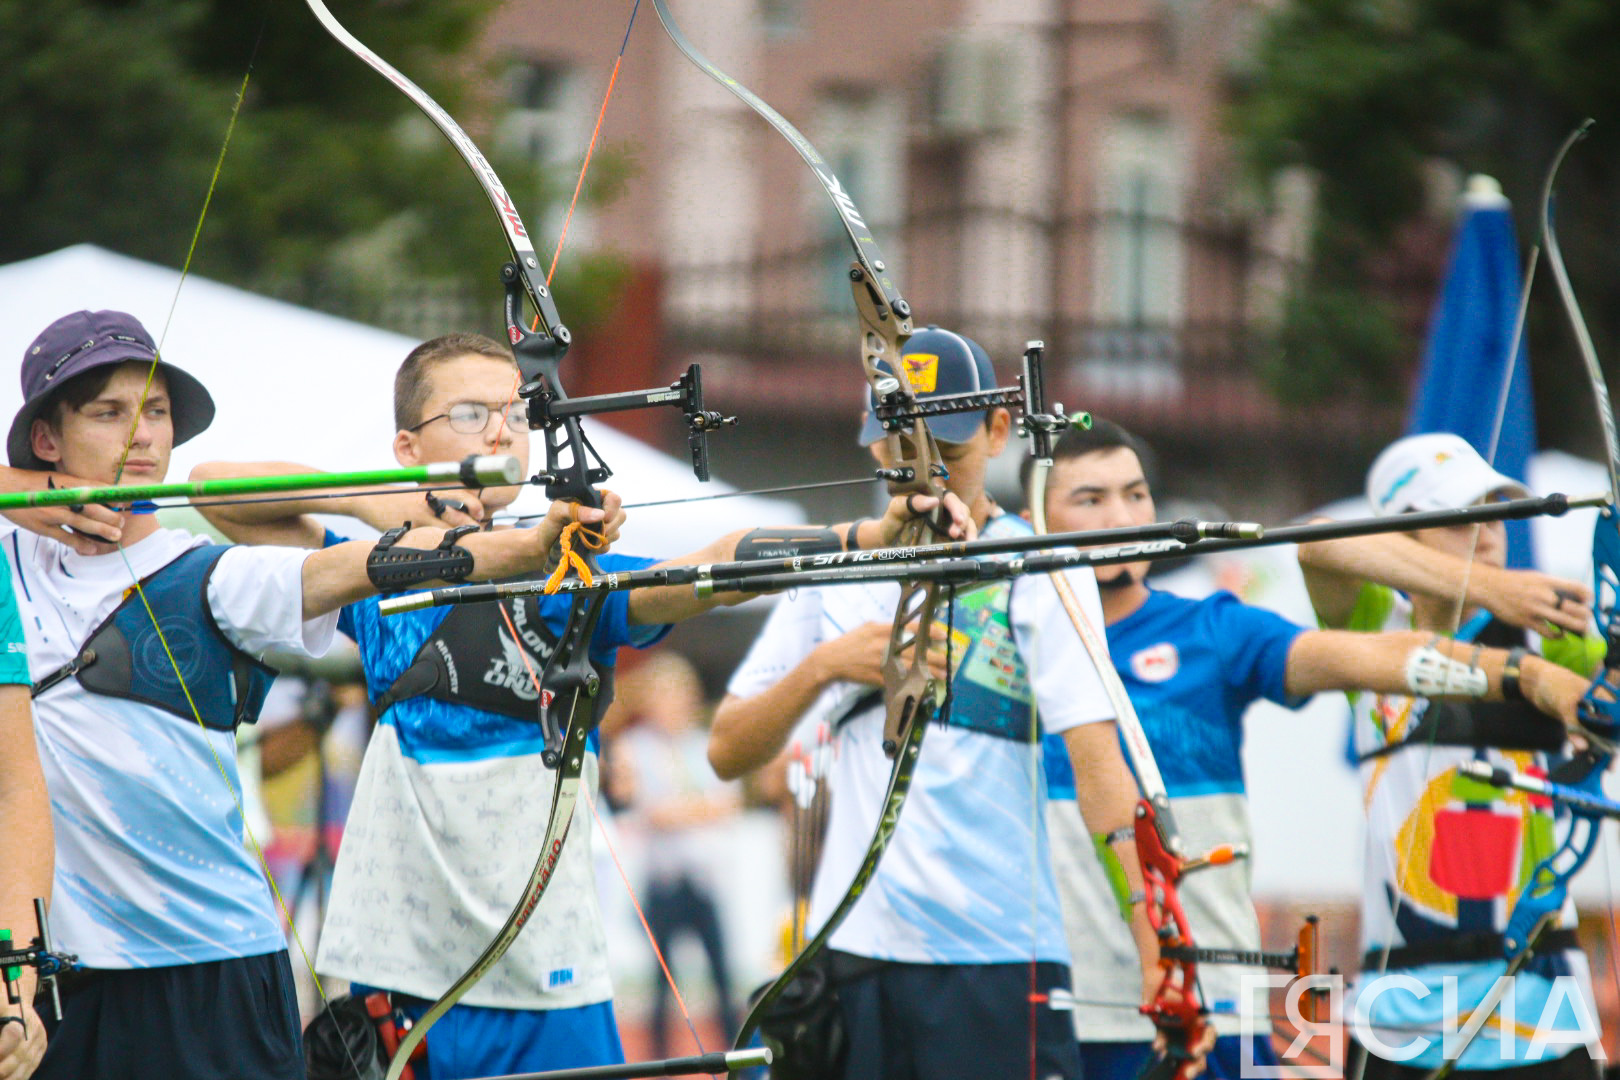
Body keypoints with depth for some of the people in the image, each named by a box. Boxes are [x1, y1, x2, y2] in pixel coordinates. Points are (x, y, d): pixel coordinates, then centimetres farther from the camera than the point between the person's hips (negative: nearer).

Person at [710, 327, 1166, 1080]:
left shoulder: (1042, 573, -1)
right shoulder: (834, 570, 12)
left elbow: (1097, 764, -11)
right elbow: (728, 753, 11)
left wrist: (1156, 947, -20)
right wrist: (822, 666, -6)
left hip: (997, 955, -4)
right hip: (854, 949, 4)